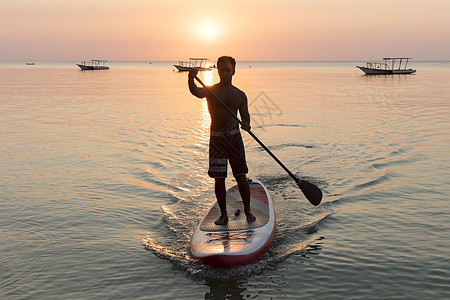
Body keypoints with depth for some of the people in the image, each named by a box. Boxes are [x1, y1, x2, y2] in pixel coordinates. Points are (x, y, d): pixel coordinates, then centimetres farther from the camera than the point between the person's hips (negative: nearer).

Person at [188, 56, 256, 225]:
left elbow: (245, 114, 14)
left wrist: (246, 124, -9)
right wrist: (191, 80, -43)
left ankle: (247, 210, 18)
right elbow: (196, 92, -22)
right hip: (216, 138, -1)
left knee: (241, 177, 1)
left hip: (234, 137, 1)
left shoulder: (240, 95, 7)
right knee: (219, 179, 2)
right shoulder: (211, 90, -1)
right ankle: (223, 214, 16)